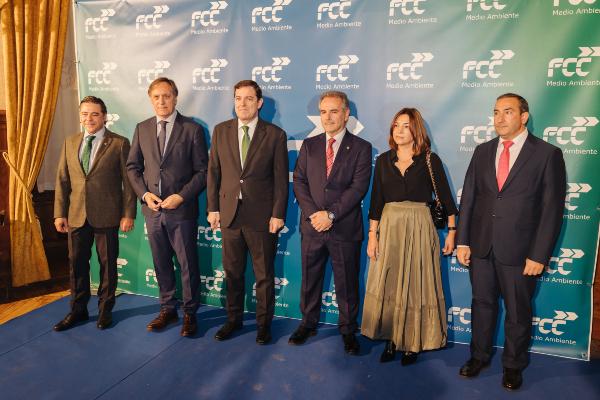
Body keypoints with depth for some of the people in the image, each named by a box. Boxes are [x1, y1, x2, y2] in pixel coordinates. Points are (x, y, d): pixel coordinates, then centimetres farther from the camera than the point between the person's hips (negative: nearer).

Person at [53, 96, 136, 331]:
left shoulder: (119, 143, -5)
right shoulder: (70, 143, 9)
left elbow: (128, 181, -6)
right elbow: (62, 180, 9)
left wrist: (128, 214, -10)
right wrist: (60, 213, 4)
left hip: (106, 215, -4)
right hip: (76, 215, 4)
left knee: (107, 263, 8)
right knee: (76, 263, 13)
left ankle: (105, 310, 25)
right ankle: (78, 310, 30)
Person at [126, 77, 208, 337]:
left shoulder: (192, 129, -5)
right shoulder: (142, 128, 7)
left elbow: (202, 171, -6)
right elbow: (133, 166, 11)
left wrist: (181, 196, -15)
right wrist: (144, 194, -4)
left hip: (182, 209, -4)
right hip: (152, 208, 4)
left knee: (188, 264, 6)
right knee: (161, 263, 15)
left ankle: (189, 313, 23)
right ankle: (168, 309, 31)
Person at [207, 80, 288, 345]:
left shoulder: (275, 135, -3)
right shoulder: (221, 131, 5)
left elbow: (281, 178, -4)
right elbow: (213, 172, 7)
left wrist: (278, 214, -8)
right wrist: (213, 208, 2)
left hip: (263, 216, -2)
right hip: (229, 212, 3)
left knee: (264, 274, 10)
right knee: (232, 272, 14)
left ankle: (264, 323, 27)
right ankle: (234, 319, 32)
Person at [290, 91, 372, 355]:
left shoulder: (361, 148, -1)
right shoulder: (309, 145, 9)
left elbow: (358, 187, -10)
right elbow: (299, 181, 3)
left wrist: (330, 214, -16)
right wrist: (313, 213, -11)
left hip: (345, 227, -2)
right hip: (312, 226, 3)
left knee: (347, 283, 9)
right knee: (309, 279, 14)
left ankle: (348, 330, 27)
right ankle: (308, 323, 33)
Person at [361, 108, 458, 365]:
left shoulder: (430, 160, -1)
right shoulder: (383, 160, 6)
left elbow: (446, 198, 1)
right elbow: (376, 201, 5)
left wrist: (452, 232, -2)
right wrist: (372, 235, 1)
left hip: (419, 228, -2)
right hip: (388, 227, 3)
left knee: (416, 285, 5)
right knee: (388, 285, 6)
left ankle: (413, 343, 20)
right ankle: (391, 339, 22)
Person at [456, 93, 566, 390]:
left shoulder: (548, 154, -5)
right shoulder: (483, 151, 7)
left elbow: (552, 208, -7)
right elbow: (468, 197, 5)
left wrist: (539, 255, -11)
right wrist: (462, 241, 0)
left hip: (519, 249, -3)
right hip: (480, 244, 3)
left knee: (518, 311, 12)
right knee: (482, 304, 16)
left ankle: (513, 366, 33)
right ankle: (479, 356, 35)